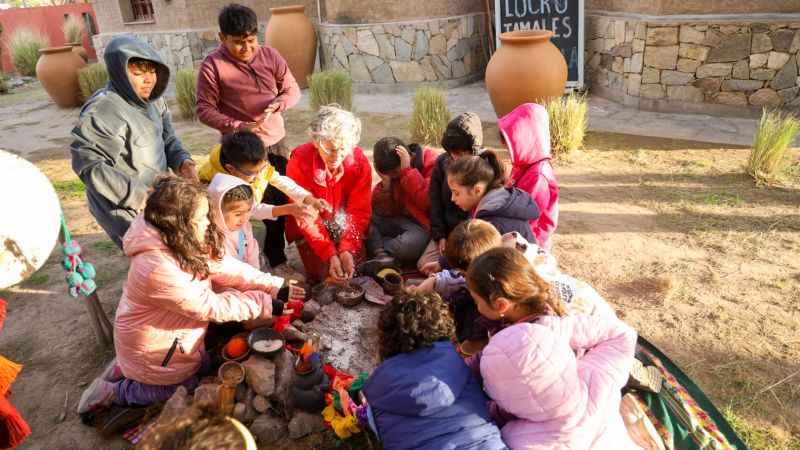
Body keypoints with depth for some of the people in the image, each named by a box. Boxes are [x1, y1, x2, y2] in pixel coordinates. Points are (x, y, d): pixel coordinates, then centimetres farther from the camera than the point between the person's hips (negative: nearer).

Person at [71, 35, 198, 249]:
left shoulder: (152, 99, 1)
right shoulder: (103, 112, -24)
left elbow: (166, 137, 11)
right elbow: (89, 166, -24)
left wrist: (182, 161, -11)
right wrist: (138, 194, -25)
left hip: (156, 198, 8)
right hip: (126, 209, -8)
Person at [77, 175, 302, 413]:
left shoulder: (182, 241, -13)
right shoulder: (159, 268, -38)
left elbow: (224, 266, -9)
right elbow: (211, 307, -30)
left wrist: (275, 286, -17)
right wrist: (265, 304, -25)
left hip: (169, 334, 8)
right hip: (152, 348, -8)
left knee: (204, 367, 25)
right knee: (186, 389, 14)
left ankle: (126, 367, 27)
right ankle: (112, 393, 21)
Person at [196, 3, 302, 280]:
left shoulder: (270, 56, -1)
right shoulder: (212, 65, -12)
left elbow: (293, 90, 6)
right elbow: (203, 109, -10)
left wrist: (278, 103, -16)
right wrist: (238, 127, -22)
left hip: (275, 142, 5)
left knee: (280, 203, 12)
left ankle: (277, 259, 34)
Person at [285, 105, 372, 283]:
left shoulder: (360, 162, -20)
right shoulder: (299, 162, -26)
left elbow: (359, 212, -18)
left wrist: (347, 250, -33)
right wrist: (330, 254, -35)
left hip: (345, 225, 2)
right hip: (311, 229, -2)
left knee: (356, 268, -8)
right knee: (322, 272, -12)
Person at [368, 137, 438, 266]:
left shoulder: (432, 163, -12)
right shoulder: (392, 170, 3)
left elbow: (428, 203, -26)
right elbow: (384, 212, 1)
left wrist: (408, 170, -23)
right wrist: (386, 182, -13)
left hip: (423, 225, -6)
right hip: (399, 220, 6)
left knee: (409, 244, -36)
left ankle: (377, 249, -9)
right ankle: (382, 255, -21)